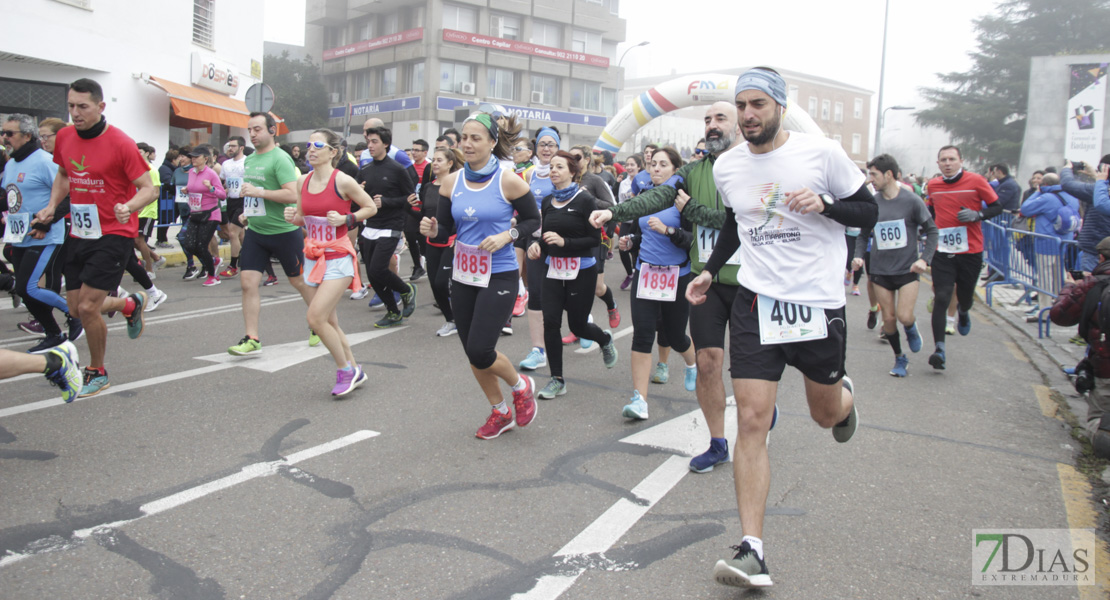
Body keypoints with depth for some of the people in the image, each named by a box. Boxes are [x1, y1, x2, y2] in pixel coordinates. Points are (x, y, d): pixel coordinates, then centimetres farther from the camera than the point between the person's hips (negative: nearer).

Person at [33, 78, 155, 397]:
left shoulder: (121, 143, -15)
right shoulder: (64, 138, 4)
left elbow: (148, 188, -14)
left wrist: (129, 207, -34)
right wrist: (52, 206, 7)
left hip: (114, 234, -7)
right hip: (80, 234, 7)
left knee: (87, 307, -9)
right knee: (75, 305, 8)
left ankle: (97, 373, 13)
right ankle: (131, 304, 37)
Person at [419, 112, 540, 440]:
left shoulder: (508, 181, -10)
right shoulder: (451, 182, 2)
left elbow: (533, 220, 0)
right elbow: (446, 229, 6)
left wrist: (506, 235, -16)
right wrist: (432, 230, -16)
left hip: (499, 276, -5)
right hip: (463, 276, 5)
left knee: (480, 351, -12)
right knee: (473, 354, 11)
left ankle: (522, 386, 20)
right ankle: (501, 413, 34)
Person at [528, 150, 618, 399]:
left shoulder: (584, 199, -10)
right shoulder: (548, 201, 6)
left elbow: (595, 239, -12)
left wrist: (564, 241, -22)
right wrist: (537, 244, -6)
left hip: (581, 270, -4)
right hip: (553, 269, 5)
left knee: (577, 325, 5)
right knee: (550, 322, -5)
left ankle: (605, 339, 41)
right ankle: (557, 380, 7)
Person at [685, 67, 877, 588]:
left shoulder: (822, 152, -8)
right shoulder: (726, 166, 4)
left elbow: (868, 212, 0)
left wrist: (824, 204, -18)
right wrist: (710, 270, 14)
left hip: (818, 301, -1)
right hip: (756, 300, 2)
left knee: (826, 414, 16)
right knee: (751, 421, -9)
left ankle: (843, 396, 57)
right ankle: (752, 551, -7)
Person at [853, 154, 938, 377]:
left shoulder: (911, 200, -7)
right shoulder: (871, 203, 1)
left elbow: (932, 231, 0)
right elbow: (864, 235, 11)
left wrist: (925, 259, -13)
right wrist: (858, 256, -6)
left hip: (907, 268, -3)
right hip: (880, 270, 3)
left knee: (904, 316, -12)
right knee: (888, 318, 5)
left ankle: (911, 328, 25)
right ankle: (900, 358, 25)